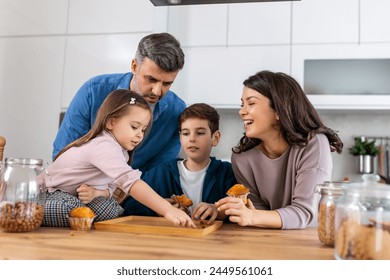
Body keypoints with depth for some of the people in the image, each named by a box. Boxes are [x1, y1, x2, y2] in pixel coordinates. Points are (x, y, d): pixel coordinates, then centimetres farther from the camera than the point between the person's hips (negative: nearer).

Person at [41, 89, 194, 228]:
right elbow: (130, 181, -47)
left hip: (75, 195, 7)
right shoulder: (104, 147, -33)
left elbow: (110, 187, 1)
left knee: (111, 208, -18)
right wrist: (167, 209, -55)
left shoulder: (121, 151, -1)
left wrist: (97, 193, -23)